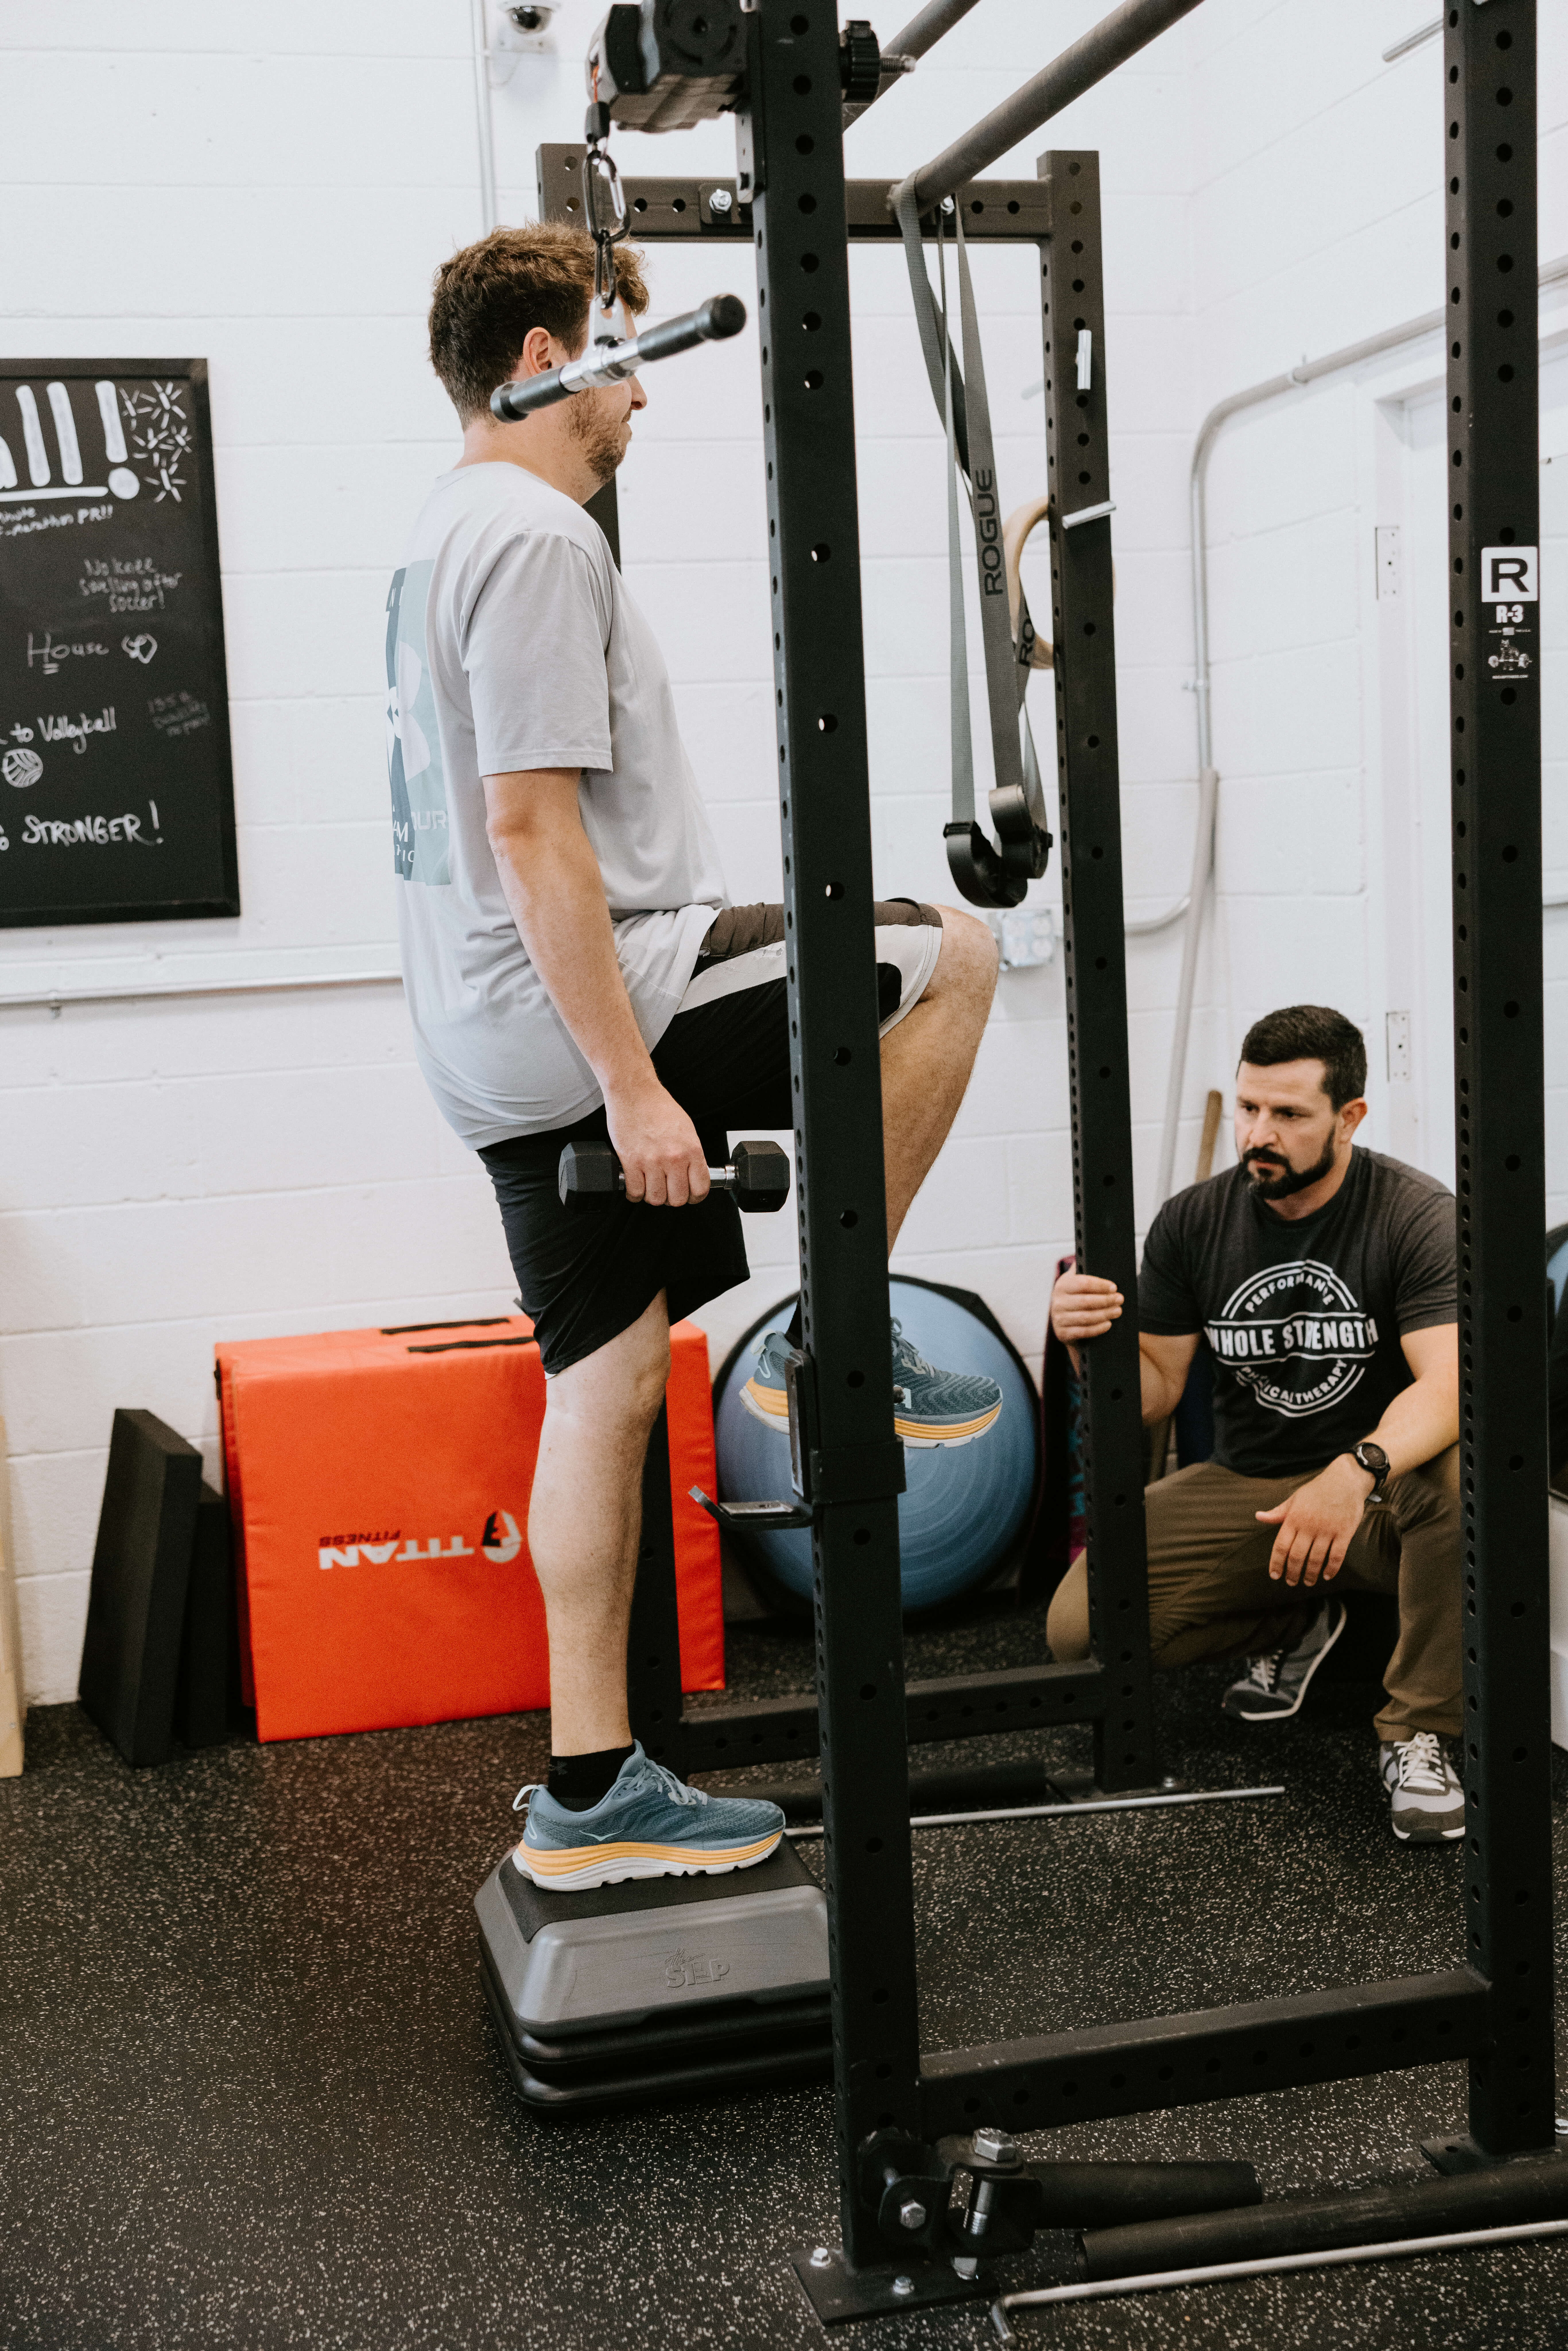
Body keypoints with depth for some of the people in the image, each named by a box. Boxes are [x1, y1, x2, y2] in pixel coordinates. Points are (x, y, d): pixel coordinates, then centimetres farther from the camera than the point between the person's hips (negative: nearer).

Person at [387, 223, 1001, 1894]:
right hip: (582, 1015, -10)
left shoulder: (451, 532, 21)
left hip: (504, 1058, 10)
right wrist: (634, 1082, -22)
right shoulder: (533, 535, -13)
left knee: (608, 1381, 11)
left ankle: (590, 1795, 17)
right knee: (950, 954, -1)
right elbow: (535, 829, -22)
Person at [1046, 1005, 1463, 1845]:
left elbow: (1448, 1383, -27)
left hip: (1379, 1490, -3)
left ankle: (1416, 1736, -18)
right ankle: (1291, 1624, 14)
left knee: (1466, 1470, -38)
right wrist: (1094, 1344, -22)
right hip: (1244, 1487, 4)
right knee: (1080, 1629, -15)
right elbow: (1155, 1389, 2)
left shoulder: (1416, 1216, -14)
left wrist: (1357, 1471, -47)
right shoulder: (1193, 1223, -2)